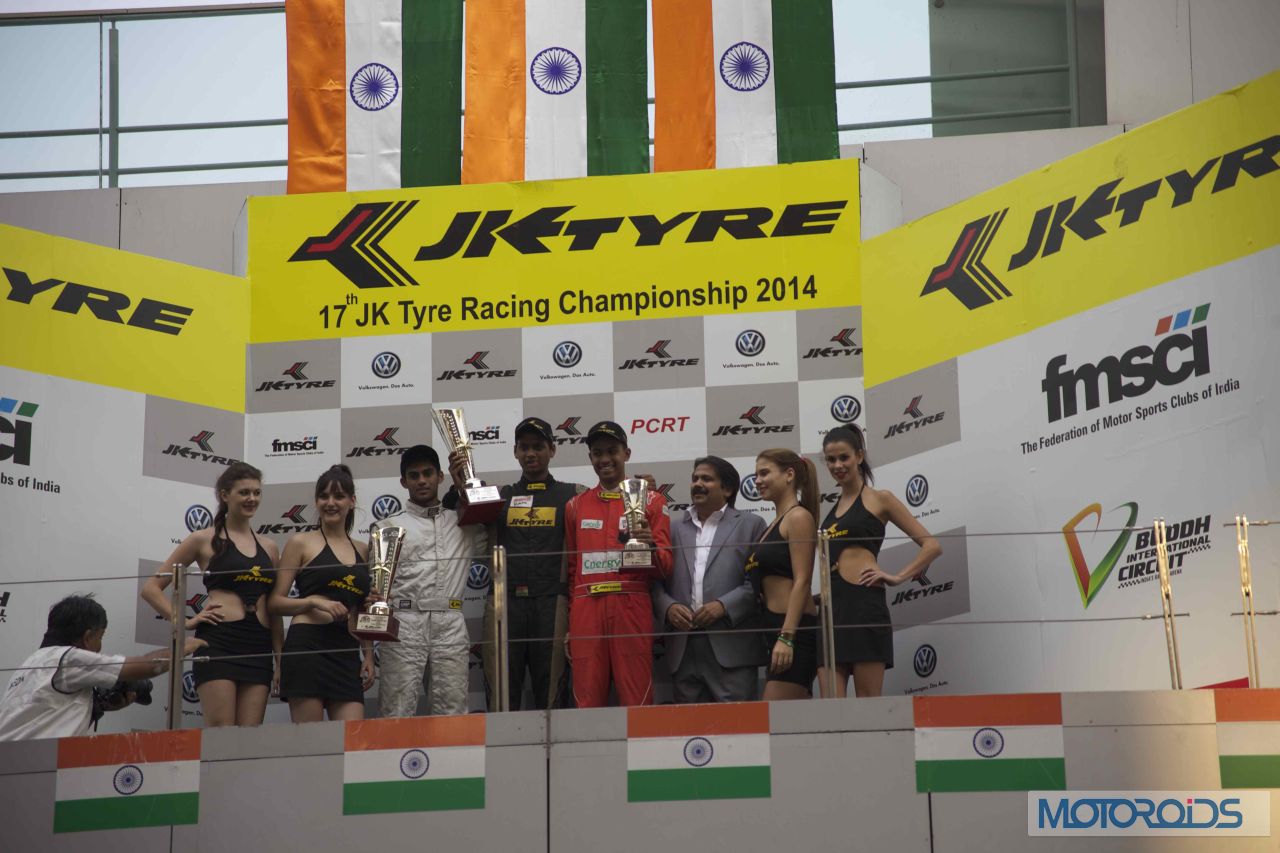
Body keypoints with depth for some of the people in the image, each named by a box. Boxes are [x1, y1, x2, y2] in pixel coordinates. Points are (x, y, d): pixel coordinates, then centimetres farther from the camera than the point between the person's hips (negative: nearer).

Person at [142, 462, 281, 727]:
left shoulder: (269, 548, 17)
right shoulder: (205, 540, 6)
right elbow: (151, 588, 6)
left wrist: (280, 659, 13)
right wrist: (185, 621, -5)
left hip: (258, 647, 4)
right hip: (219, 642, -4)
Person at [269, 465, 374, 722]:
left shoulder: (362, 550, 19)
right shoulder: (301, 543, 6)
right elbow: (275, 602, 2)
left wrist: (369, 657, 16)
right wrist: (315, 602, -13)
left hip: (347, 651, 4)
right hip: (308, 645, -4)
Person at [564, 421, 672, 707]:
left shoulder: (651, 500, 8)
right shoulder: (576, 506, 17)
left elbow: (665, 569, 4)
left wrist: (650, 547, -17)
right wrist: (567, 623, 13)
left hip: (631, 607, -2)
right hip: (585, 611, 2)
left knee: (637, 703, -5)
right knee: (587, 703, 0)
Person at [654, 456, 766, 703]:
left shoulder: (750, 525, 8)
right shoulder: (674, 527, 17)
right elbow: (657, 580, 13)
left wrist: (724, 606, -11)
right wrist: (668, 607, -6)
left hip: (731, 648, -3)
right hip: (683, 649, 3)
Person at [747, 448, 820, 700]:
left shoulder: (798, 517, -6)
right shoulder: (775, 524, 19)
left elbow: (801, 581, -15)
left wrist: (786, 638, -22)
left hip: (794, 630, -9)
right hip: (777, 630, 9)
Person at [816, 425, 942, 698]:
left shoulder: (878, 499, 4)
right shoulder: (832, 508, 21)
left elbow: (932, 546, 0)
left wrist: (898, 577, -7)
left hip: (864, 606, -6)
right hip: (831, 609, 6)